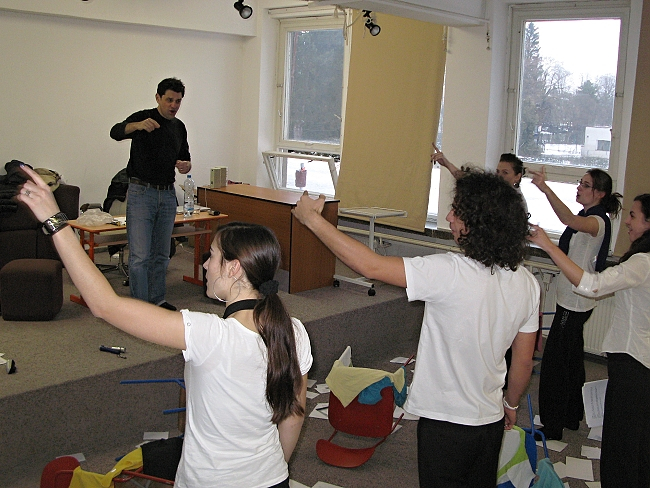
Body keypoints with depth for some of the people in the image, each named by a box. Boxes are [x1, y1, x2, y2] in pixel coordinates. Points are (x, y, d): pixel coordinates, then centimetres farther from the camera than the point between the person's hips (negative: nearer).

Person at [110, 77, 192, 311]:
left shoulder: (179, 127, 12)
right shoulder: (143, 118, -7)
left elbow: (184, 158, 20)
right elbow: (116, 132, -25)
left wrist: (186, 165, -4)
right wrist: (138, 125, -45)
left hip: (167, 195, 6)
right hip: (141, 193, -6)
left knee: (161, 254, 13)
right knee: (140, 256, -7)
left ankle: (157, 300, 24)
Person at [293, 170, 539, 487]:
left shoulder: (450, 273, -28)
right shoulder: (527, 283, -6)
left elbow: (370, 265, -27)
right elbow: (524, 360, 4)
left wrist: (312, 218, -18)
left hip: (447, 422, -7)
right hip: (492, 419, 7)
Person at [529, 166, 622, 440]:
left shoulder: (597, 221, -19)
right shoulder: (589, 219, 13)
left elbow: (571, 221, -43)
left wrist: (546, 189, -54)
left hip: (575, 302, -10)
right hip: (571, 300, 10)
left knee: (555, 362, -6)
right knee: (571, 360, 18)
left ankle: (552, 427, 3)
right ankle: (572, 417, 31)